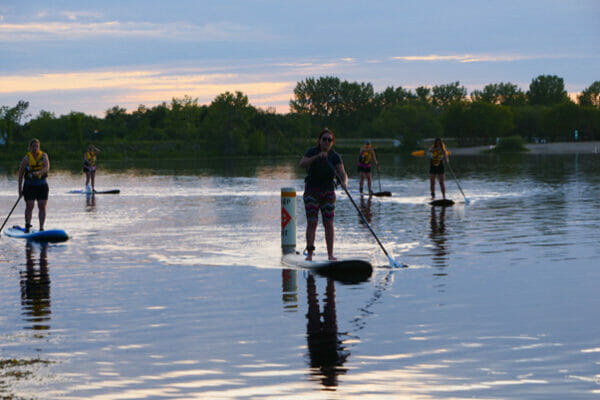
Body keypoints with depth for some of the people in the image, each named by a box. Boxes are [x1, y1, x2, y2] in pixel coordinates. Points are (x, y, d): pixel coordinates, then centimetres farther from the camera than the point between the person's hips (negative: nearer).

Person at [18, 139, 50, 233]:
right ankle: (27, 226, -6)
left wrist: (38, 172, -35)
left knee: (42, 207, 0)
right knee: (29, 206, -9)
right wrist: (20, 189, -2)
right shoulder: (27, 158, -5)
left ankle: (41, 228, 3)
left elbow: (47, 167, -15)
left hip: (42, 185, 2)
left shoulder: (43, 156, 1)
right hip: (29, 185, -2)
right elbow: (20, 174, -1)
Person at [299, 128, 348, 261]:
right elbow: (302, 164, -18)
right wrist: (317, 157, -29)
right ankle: (309, 254, -7)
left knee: (329, 224, 0)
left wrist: (344, 182, -31)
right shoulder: (312, 151, -2)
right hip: (311, 191, -2)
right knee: (312, 223, -9)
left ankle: (330, 254, 7)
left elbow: (343, 173, -9)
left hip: (328, 192, 2)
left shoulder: (335, 157, 1)